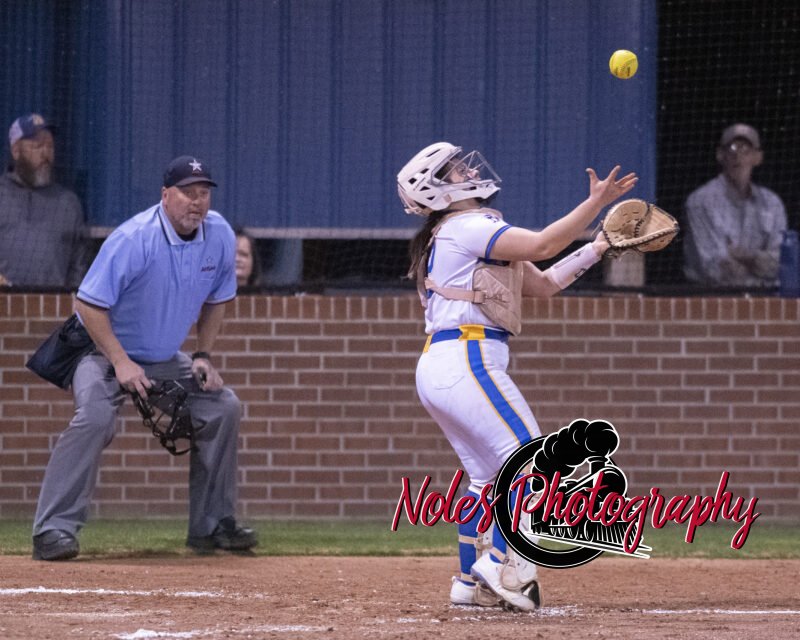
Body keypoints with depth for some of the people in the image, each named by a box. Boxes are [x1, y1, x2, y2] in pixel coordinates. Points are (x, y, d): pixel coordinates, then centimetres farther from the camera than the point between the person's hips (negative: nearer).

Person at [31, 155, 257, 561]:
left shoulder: (219, 236, -8)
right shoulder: (133, 239, -27)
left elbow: (216, 299, 9)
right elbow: (88, 304, -24)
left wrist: (203, 356, -1)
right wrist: (121, 363, -28)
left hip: (165, 359, 6)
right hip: (104, 350, -6)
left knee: (224, 406, -2)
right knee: (95, 416, -30)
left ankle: (213, 524, 9)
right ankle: (53, 530, -30)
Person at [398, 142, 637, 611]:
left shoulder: (470, 232, 23)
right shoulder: (467, 227, -8)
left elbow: (542, 283, 21)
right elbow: (542, 246, -19)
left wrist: (599, 248, 15)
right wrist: (595, 203, -17)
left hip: (438, 368, 10)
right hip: (466, 360, -10)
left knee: (489, 475, 14)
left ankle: (471, 581, 14)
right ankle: (502, 561, -16)